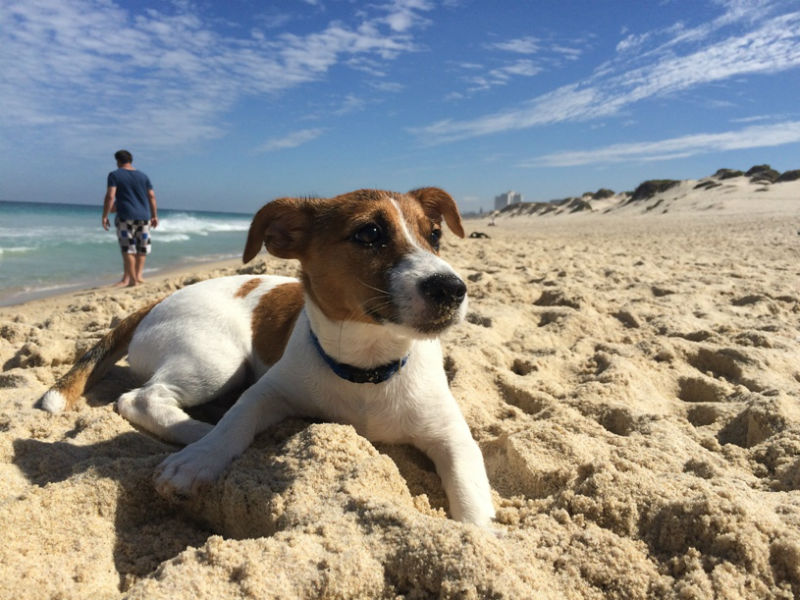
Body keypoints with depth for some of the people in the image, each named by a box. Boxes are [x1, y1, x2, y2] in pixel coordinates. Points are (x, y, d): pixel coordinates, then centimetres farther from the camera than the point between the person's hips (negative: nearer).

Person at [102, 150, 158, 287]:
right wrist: (154, 216, 13)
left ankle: (132, 279, -1)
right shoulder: (143, 176, 13)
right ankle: (138, 275, 10)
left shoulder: (114, 175, 0)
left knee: (128, 248, -1)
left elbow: (110, 196, -9)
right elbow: (152, 196, 9)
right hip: (144, 216, 4)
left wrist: (105, 216, -6)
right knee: (142, 247, 12)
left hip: (126, 216, -4)